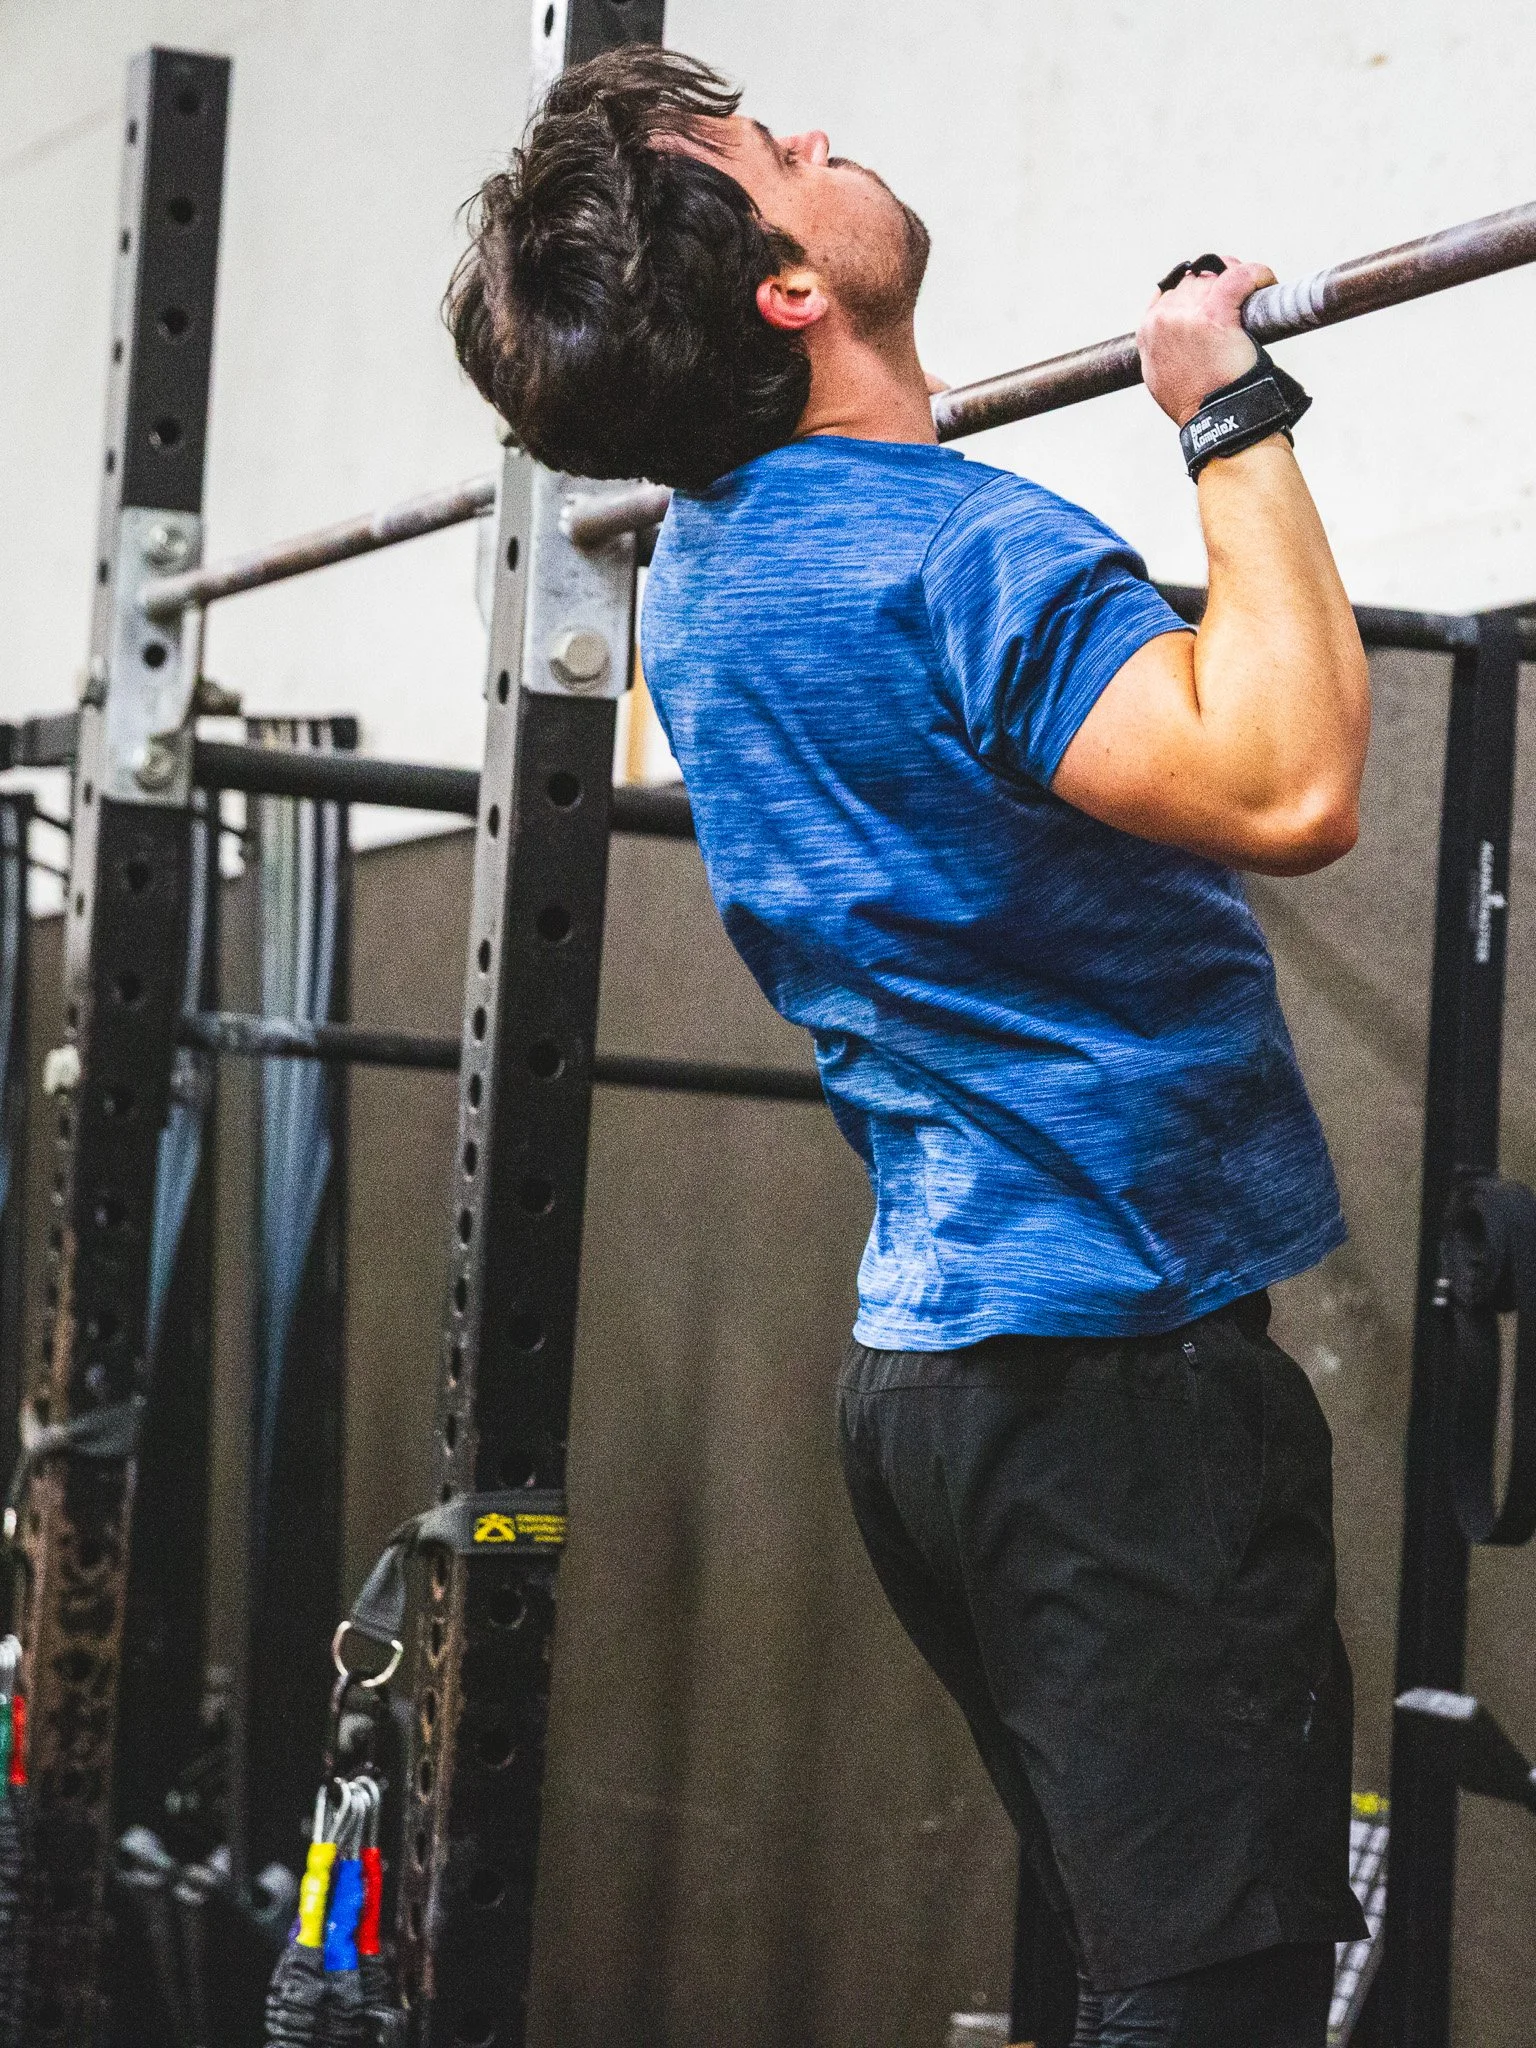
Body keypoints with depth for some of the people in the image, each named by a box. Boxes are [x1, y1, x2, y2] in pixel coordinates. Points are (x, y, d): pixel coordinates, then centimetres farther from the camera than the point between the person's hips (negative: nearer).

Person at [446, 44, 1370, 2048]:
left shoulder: (708, 565, 11)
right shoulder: (956, 547, -18)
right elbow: (1281, 785, -34)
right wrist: (1234, 422, -24)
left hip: (933, 1348, 10)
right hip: (1114, 1347, -10)